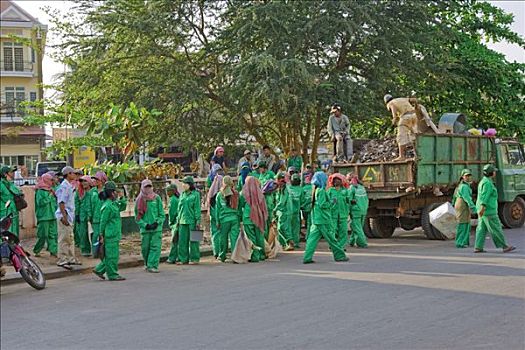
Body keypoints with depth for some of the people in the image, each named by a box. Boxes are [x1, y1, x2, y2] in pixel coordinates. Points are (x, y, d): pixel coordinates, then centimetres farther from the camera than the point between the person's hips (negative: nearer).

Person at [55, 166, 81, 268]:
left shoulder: (69, 186, 15)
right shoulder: (64, 186, -15)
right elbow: (61, 202, -20)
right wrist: (64, 216, -23)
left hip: (69, 215, 10)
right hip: (64, 215, -10)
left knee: (70, 238, 14)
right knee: (64, 238, -6)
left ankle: (71, 258, 21)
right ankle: (62, 260, -1)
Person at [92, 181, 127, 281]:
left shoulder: (114, 203, 12)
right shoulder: (107, 206, -16)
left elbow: (122, 207, 26)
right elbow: (103, 222, -15)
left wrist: (121, 198, 10)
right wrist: (101, 235, -13)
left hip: (115, 234, 10)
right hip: (111, 235, -10)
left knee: (111, 255, 15)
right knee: (112, 256, -2)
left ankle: (99, 270, 22)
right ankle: (112, 275, 4)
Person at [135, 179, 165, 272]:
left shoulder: (157, 198, 4)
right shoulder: (139, 200, 5)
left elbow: (162, 214, 6)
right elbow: (137, 217, 5)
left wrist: (157, 222, -10)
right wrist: (145, 225, -9)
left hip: (157, 228, -1)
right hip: (145, 229, 1)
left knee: (155, 247, -10)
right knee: (145, 248, 7)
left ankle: (152, 266, -9)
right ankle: (147, 264, 28)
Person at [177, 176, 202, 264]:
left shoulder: (195, 194, -3)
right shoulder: (182, 195, 13)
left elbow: (197, 208, -6)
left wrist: (198, 221, -10)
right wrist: (178, 219, 14)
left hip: (192, 221, -6)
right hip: (183, 221, 6)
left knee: (193, 240, 0)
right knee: (182, 240, 5)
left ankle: (194, 259, 7)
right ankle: (184, 259, 11)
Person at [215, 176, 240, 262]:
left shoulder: (220, 194, -1)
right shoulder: (236, 193, 1)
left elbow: (217, 208, 3)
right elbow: (239, 207, 3)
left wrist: (217, 221, 8)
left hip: (224, 219, 0)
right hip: (235, 218, 0)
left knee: (223, 237, 10)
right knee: (234, 237, 0)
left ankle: (222, 256, 17)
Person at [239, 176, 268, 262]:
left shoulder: (244, 194, -7)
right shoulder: (259, 193, 1)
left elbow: (241, 206, 4)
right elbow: (263, 207, 7)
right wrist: (264, 218, 17)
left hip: (248, 219, -3)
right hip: (259, 218, 3)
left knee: (252, 238, 0)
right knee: (259, 237, 12)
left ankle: (255, 256, -2)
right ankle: (261, 255, 18)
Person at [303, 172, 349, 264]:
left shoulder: (316, 190, 14)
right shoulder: (321, 191, -13)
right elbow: (322, 204, -19)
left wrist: (330, 203, 17)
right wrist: (332, 203, -5)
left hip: (316, 220, 9)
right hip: (323, 219, -9)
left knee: (313, 238, 4)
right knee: (331, 238, 2)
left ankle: (307, 258, -1)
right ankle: (339, 255, 12)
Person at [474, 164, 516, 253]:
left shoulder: (483, 182, 17)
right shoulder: (488, 183, -15)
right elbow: (485, 196, -24)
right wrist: (482, 208, -31)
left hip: (484, 210, 10)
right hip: (488, 210, -10)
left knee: (482, 229, 6)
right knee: (496, 229, -5)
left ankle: (478, 248, 3)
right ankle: (504, 247, -2)